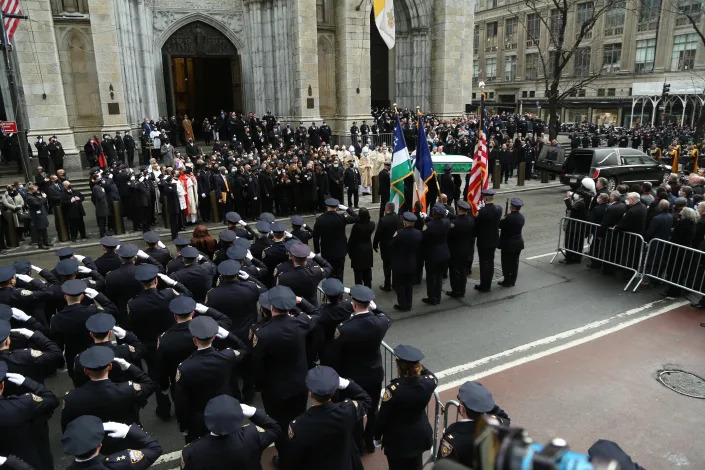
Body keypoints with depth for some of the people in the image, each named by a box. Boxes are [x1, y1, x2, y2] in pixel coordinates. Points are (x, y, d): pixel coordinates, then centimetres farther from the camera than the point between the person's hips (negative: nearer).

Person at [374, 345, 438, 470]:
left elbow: (383, 417, -19)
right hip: (420, 435, 4)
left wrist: (377, 436, -3)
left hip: (398, 440, -4)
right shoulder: (429, 383, -21)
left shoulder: (394, 389, -33)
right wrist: (418, 365, 1)